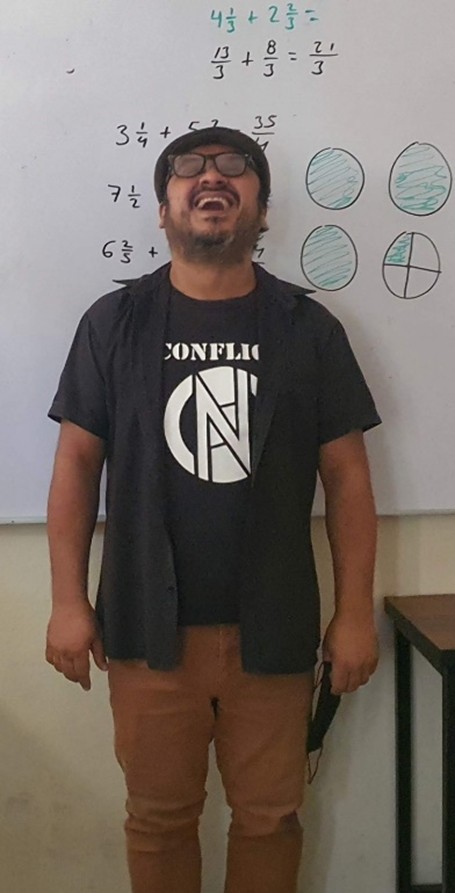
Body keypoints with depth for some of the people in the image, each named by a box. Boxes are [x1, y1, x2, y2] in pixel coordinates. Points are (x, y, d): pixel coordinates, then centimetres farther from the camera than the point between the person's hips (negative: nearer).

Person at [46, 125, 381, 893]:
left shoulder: (309, 328, 1)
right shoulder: (113, 323, 1)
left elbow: (346, 476, 2)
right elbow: (77, 463, 2)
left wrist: (355, 612, -2)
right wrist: (68, 601, -2)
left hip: (274, 629, 1)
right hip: (149, 626, 0)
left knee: (269, 816, 14)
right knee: (159, 816, 14)